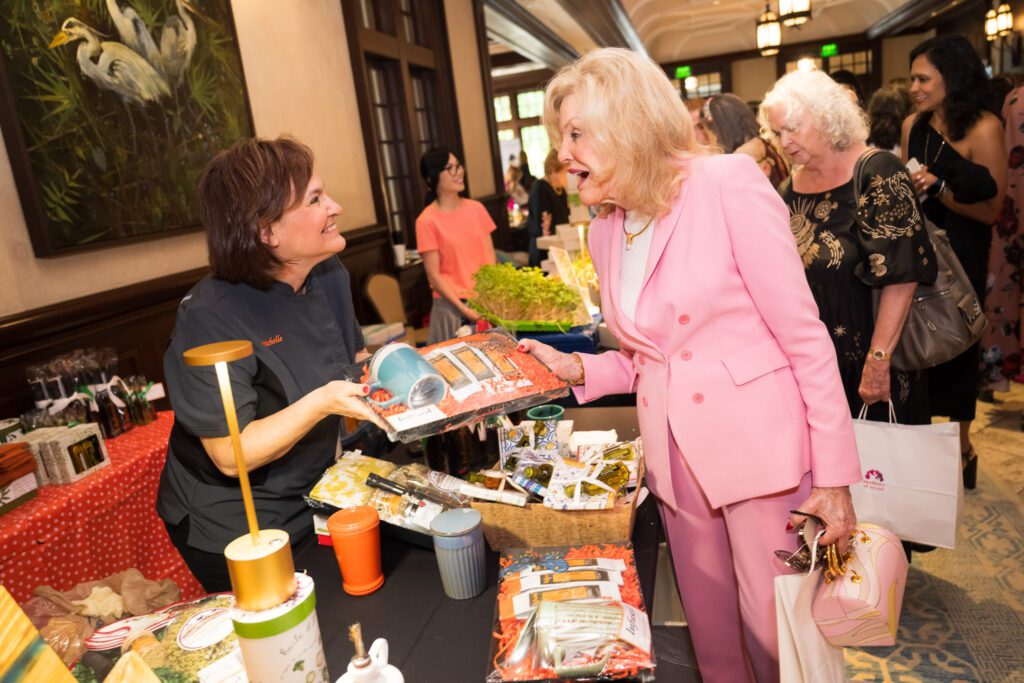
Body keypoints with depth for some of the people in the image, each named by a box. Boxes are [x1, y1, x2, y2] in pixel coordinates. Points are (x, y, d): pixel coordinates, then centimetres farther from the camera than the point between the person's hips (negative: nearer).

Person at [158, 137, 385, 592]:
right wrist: (322, 403, -36)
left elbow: (354, 360, 9)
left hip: (309, 500, 7)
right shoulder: (210, 320, -27)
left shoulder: (329, 277, -7)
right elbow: (232, 456, -25)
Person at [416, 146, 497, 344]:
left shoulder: (476, 208, 5)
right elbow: (434, 276, -9)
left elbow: (491, 259, 7)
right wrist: (463, 308, -15)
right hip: (453, 307, -4)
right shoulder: (427, 221, -10)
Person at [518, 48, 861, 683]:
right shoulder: (605, 230, 6)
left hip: (759, 448, -5)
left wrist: (834, 473, -12)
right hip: (677, 457, 6)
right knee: (712, 630, 19)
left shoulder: (728, 185, -12)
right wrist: (576, 368, -4)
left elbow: (804, 334, -12)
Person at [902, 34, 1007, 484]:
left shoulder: (983, 128, -13)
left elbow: (992, 210, -14)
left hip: (960, 256, -4)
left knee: (957, 345, 7)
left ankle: (961, 445, 26)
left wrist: (939, 188, -25)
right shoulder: (913, 125, 1)